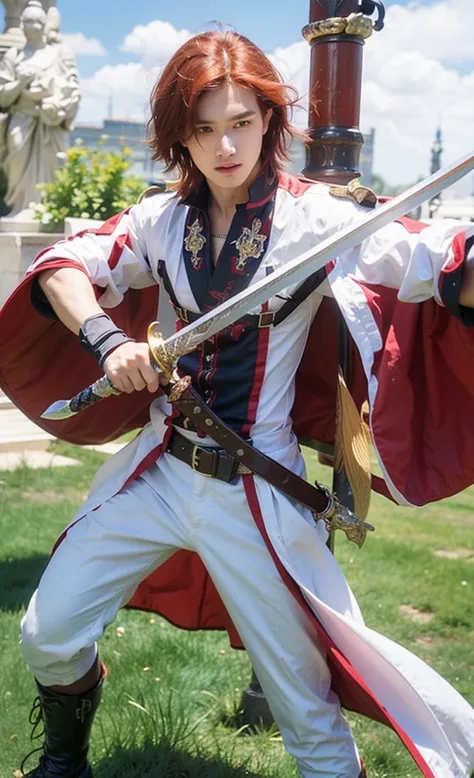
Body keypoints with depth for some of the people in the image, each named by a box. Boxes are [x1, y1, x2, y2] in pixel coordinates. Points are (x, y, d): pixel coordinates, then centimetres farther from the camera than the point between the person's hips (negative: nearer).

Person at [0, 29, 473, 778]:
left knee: (310, 716, 4)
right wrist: (105, 339, -20)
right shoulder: (163, 220, 1)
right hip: (156, 470, 4)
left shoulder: (316, 218, -11)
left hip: (256, 491, -4)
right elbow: (64, 266, 0)